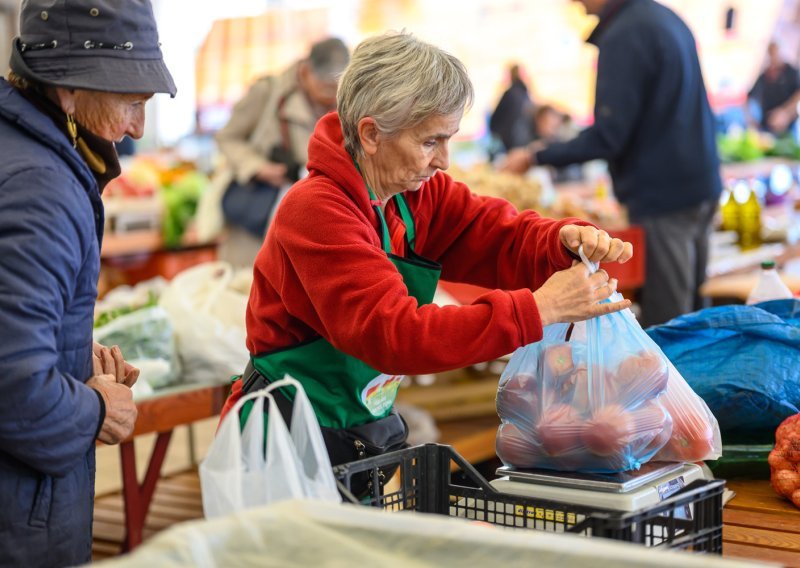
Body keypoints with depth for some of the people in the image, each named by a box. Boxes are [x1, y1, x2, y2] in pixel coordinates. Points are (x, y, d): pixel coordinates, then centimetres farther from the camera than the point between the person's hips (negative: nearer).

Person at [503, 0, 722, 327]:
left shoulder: (622, 37, -17)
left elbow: (607, 137, -20)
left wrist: (536, 157, -10)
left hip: (662, 198, -9)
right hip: (702, 187, 9)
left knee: (663, 325, -4)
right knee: (693, 317, 15)